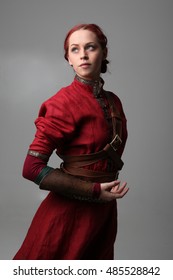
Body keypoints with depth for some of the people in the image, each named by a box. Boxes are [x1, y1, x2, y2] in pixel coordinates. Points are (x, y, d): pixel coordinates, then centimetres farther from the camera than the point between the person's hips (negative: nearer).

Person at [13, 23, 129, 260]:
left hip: (105, 209, 7)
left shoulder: (113, 102, 4)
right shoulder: (65, 102, -16)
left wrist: (108, 189, 6)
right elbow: (33, 167, -21)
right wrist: (94, 190, -21)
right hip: (70, 211, -6)